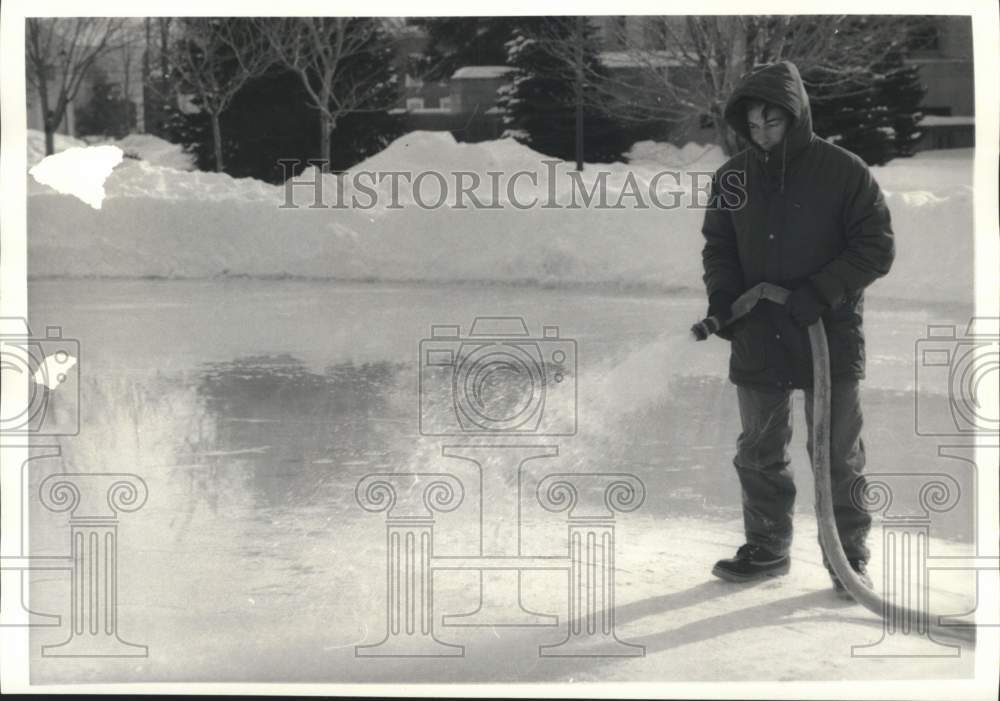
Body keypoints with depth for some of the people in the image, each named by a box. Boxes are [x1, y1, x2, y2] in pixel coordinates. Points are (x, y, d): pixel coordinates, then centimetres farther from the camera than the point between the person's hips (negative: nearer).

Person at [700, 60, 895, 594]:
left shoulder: (844, 171, -8)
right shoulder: (733, 177, 3)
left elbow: (876, 247, -8)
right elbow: (718, 246, 14)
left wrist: (821, 293, -19)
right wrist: (722, 294, -6)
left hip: (830, 336, -4)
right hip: (756, 340, 4)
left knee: (838, 457, 5)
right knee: (758, 454, 12)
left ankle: (849, 556, 18)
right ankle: (766, 549, 27)